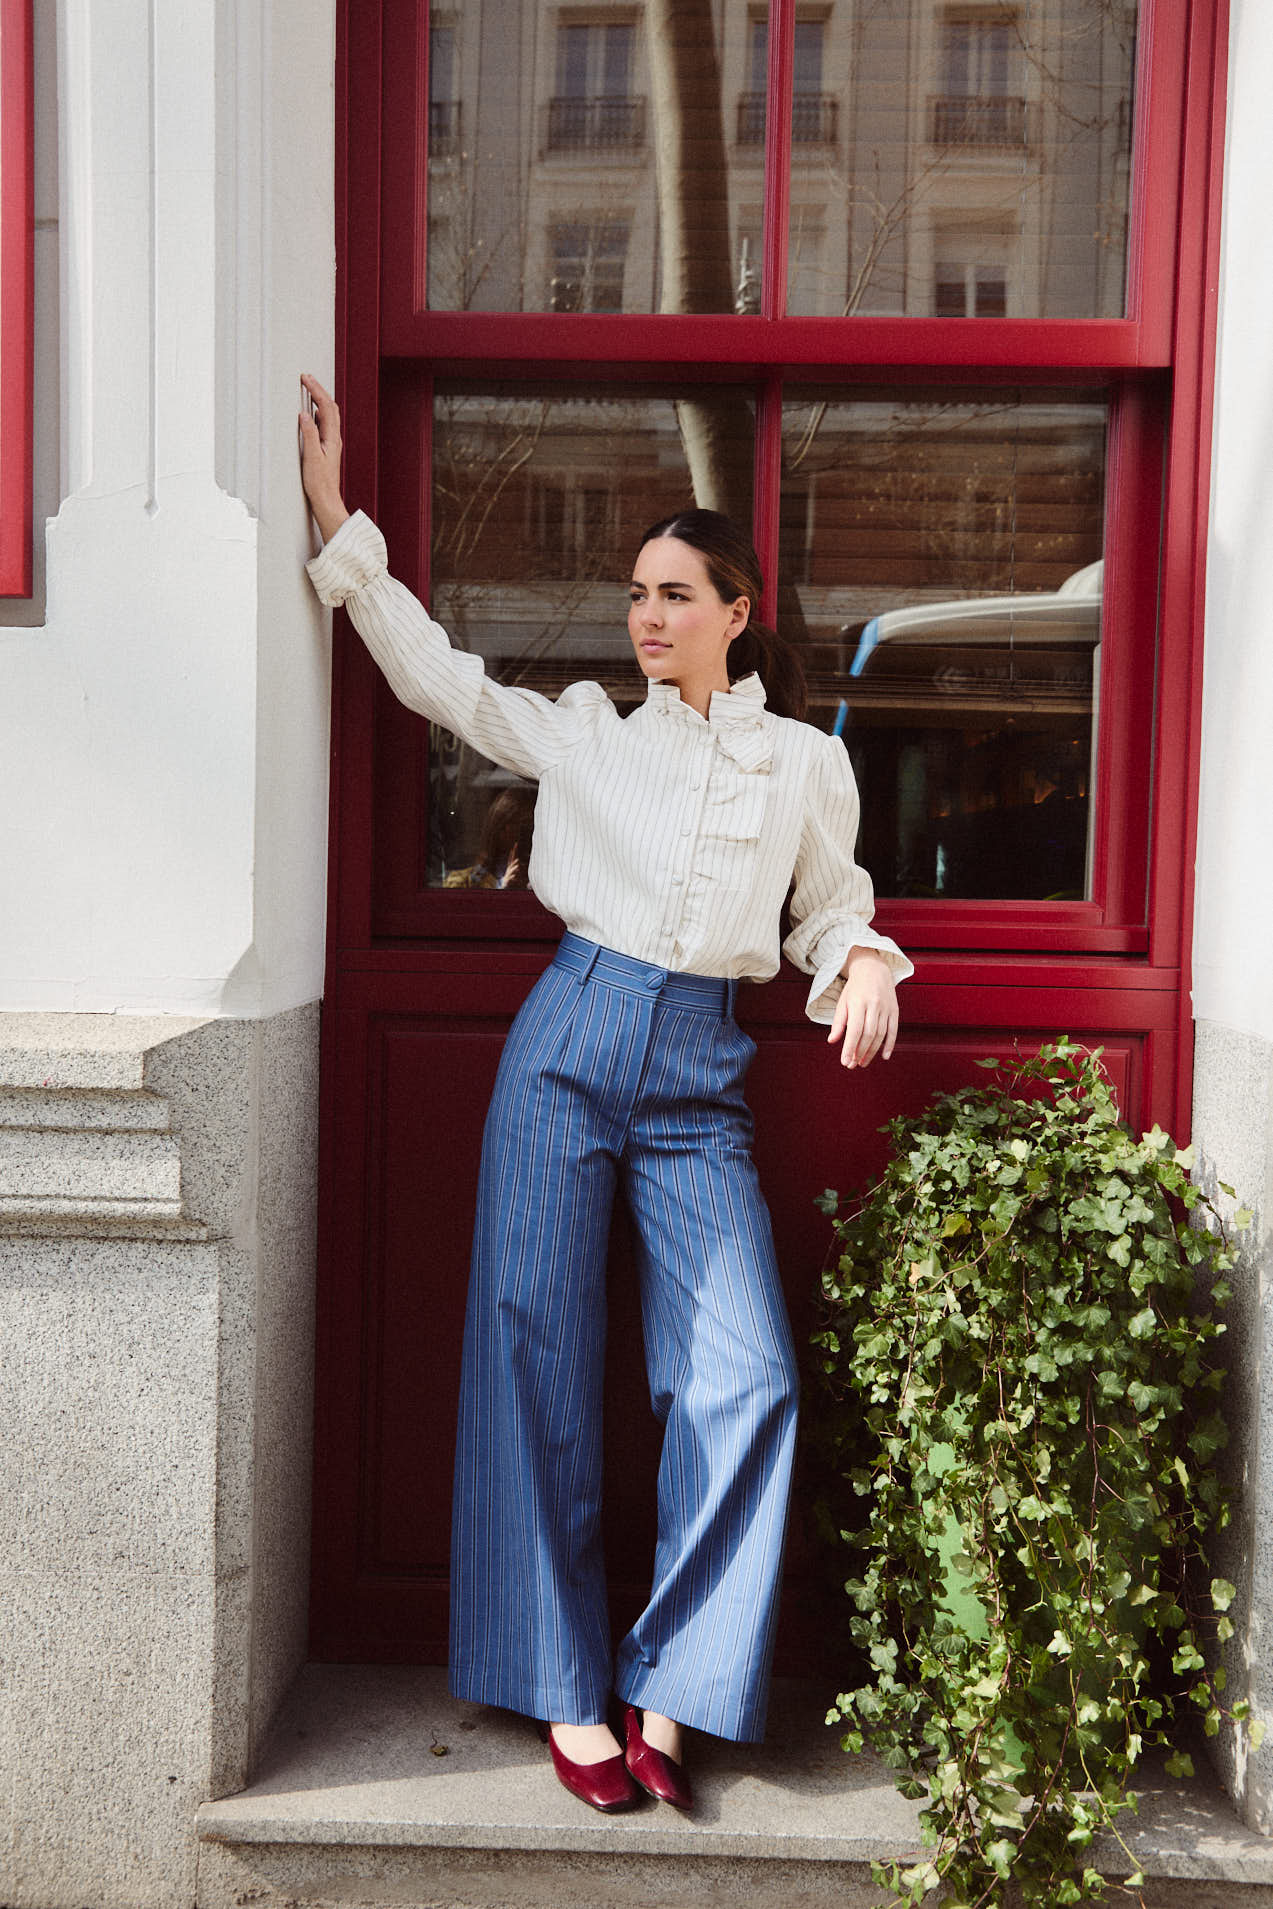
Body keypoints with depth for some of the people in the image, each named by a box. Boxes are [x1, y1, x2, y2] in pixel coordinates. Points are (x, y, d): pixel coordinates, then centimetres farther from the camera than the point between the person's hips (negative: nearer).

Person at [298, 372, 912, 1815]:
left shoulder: (805, 761, 9)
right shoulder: (583, 731, 10)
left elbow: (832, 912, 17)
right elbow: (433, 668, 12)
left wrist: (863, 965, -6)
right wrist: (332, 513, 10)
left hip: (698, 1076, 0)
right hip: (568, 1047, 1)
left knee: (746, 1378, -11)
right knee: (539, 1360, -2)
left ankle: (665, 1689, 6)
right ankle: (569, 1693, 12)